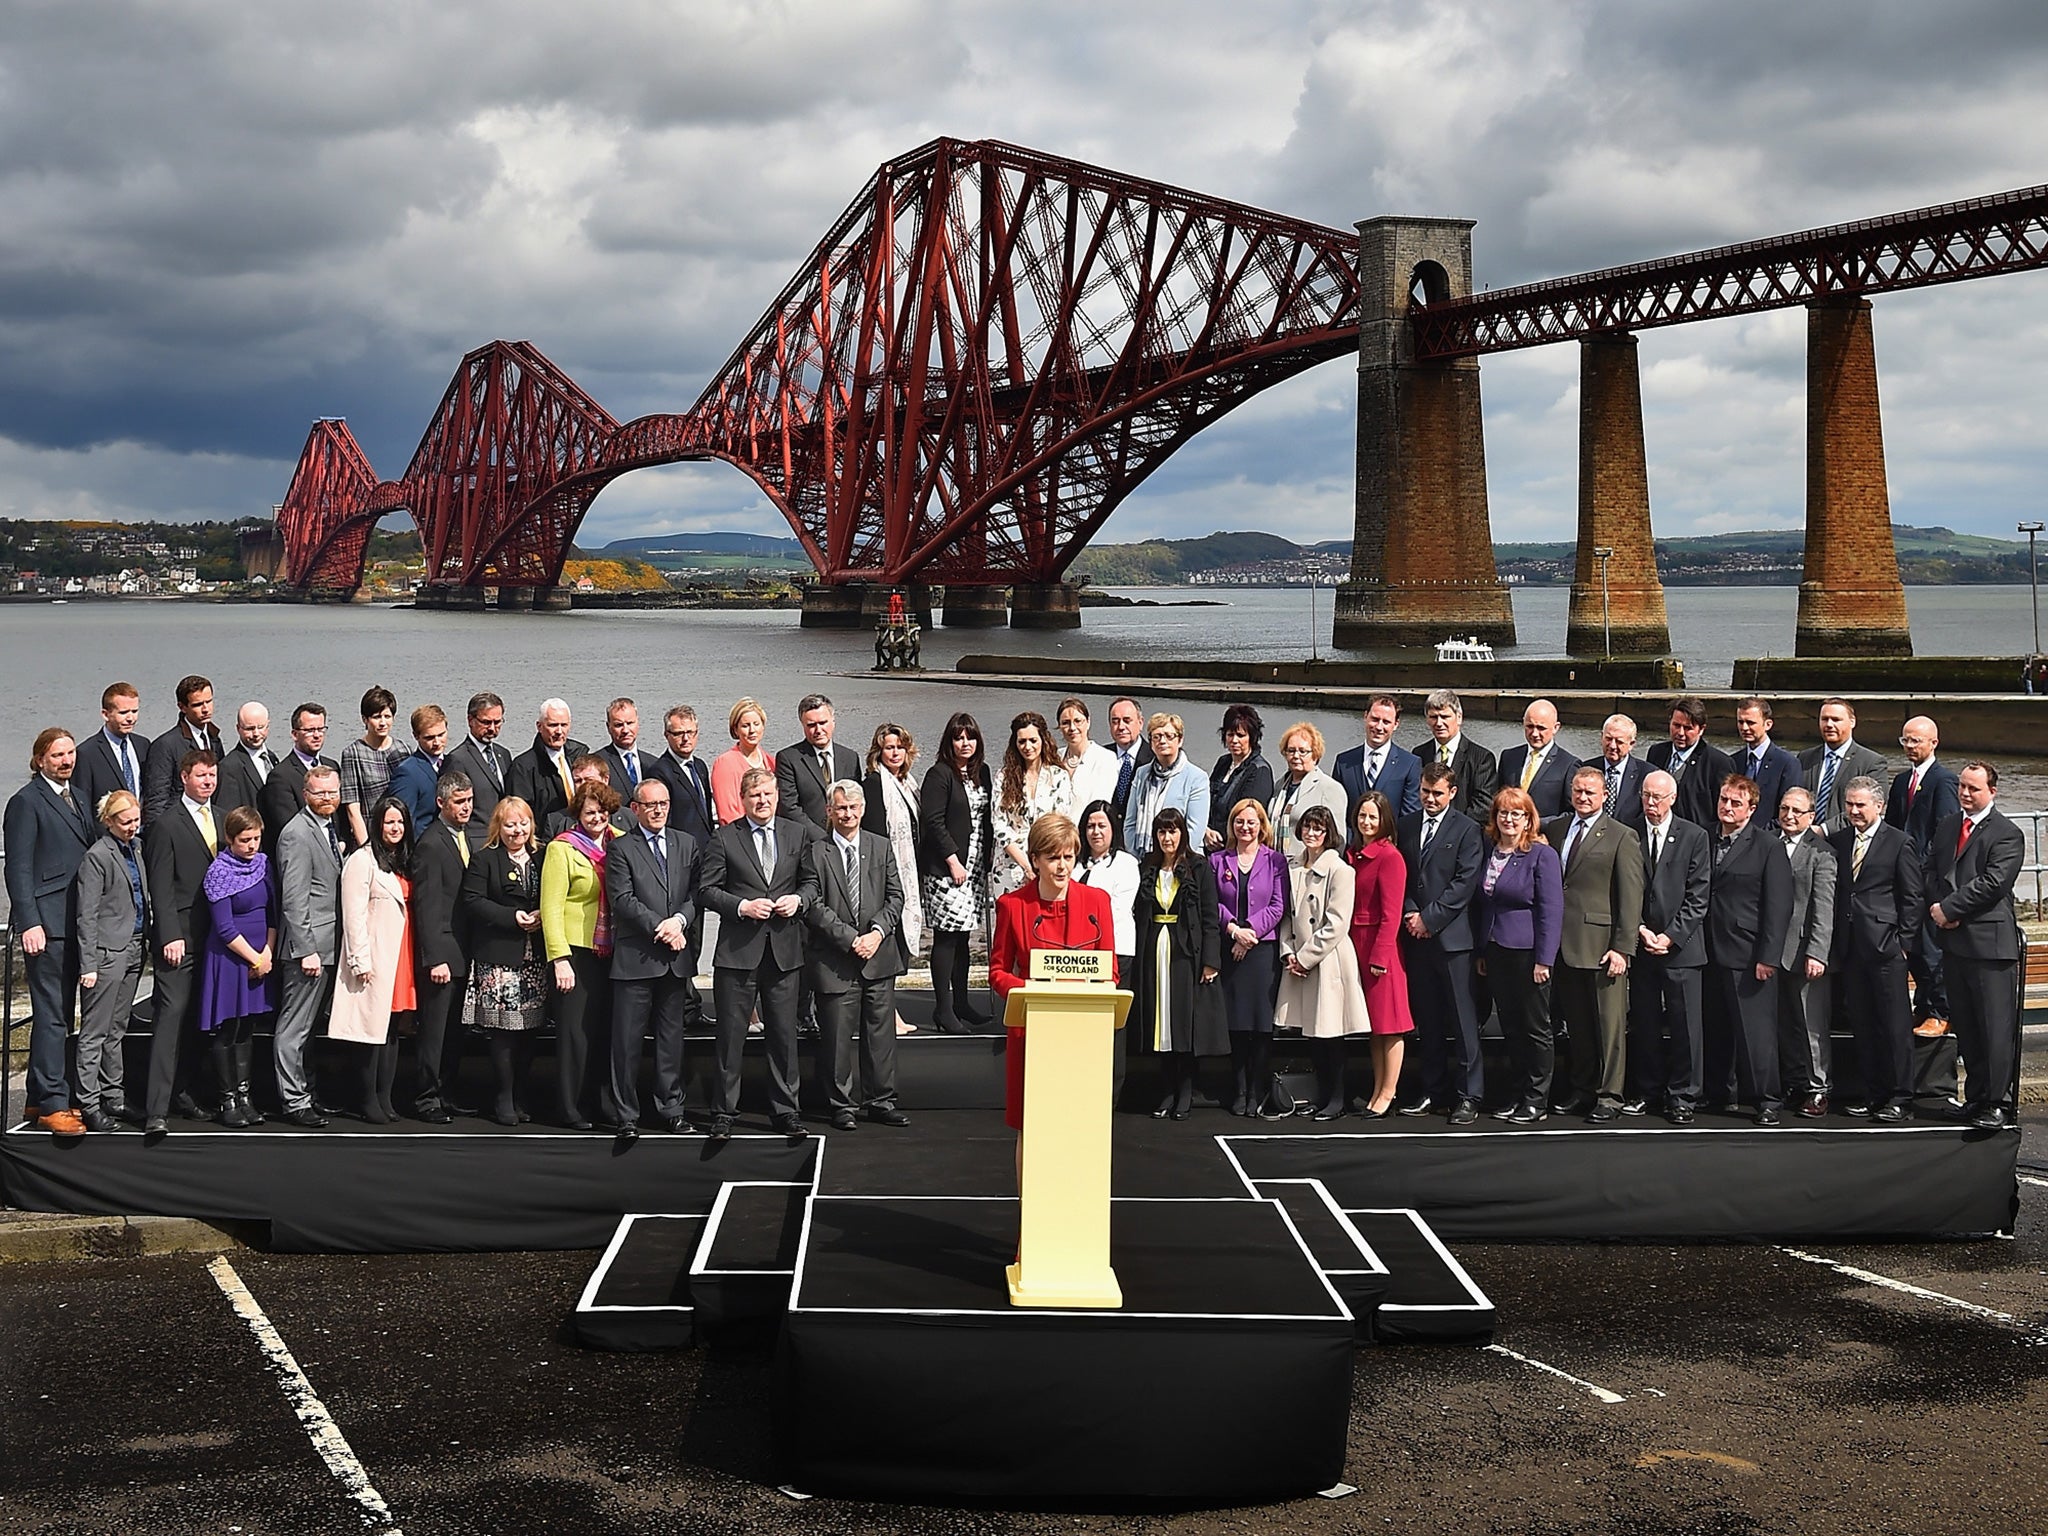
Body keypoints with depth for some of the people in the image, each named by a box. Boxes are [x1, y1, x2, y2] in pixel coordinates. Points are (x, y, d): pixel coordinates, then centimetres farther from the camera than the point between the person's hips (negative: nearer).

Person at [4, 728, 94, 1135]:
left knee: (60, 1014, 11)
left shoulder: (75, 798, 18)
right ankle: (52, 1105, -6)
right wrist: (29, 923, -18)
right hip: (47, 924, -8)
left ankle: (40, 1099, 18)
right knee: (51, 1014, -7)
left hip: (78, 921, 8)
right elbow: (18, 868, -11)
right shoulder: (26, 802, -6)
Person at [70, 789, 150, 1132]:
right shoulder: (97, 856, -11)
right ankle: (89, 1104, 2)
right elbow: (86, 917, -13)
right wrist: (88, 965, -16)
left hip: (134, 947, 8)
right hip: (108, 951, -8)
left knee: (116, 1030, 15)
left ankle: (113, 1097, 21)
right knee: (95, 1033, -2)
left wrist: (146, 943, 13)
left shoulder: (135, 848, 12)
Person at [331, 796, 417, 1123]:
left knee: (392, 1027, 8)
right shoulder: (362, 860, -6)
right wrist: (361, 961, -15)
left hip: (400, 955, 7)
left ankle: (385, 1098, 13)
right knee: (374, 1026, -4)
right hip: (375, 957, -7)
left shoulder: (403, 862, 17)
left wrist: (412, 956, 10)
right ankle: (369, 1101, 3)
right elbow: (354, 915, -11)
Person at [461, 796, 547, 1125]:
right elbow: (472, 901, -8)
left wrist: (542, 917, -2)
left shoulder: (540, 859, 15)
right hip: (499, 957, -5)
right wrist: (513, 916, -15)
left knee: (528, 1030, 5)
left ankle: (519, 1095, 15)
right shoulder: (484, 860, 0)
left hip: (535, 957, 5)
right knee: (503, 1030, -5)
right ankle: (504, 1100, 4)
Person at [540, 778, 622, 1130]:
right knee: (575, 1031, -1)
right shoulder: (562, 848, -4)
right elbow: (551, 906, -8)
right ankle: (569, 1110, 7)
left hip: (609, 952, 5)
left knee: (603, 1028, 8)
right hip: (575, 951, -4)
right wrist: (559, 959, -14)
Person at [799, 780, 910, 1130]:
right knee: (837, 1035, 2)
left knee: (881, 1032, 7)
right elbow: (814, 905, -8)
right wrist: (851, 939, -13)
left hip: (879, 956, 3)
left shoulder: (881, 847, 10)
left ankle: (880, 1100, 17)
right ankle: (842, 1105, 12)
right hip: (834, 959, -3)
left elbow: (895, 896, 8)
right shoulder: (815, 852, -2)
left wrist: (878, 931, -8)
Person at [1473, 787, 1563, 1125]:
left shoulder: (1542, 855, -9)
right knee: (1510, 1026, 12)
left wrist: (1544, 959, -17)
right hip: (1497, 951, 6)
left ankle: (1537, 1101, 8)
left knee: (1535, 1027, 2)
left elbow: (1551, 910, -13)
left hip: (1528, 952, -6)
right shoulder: (1489, 853, 10)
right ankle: (1518, 1094, 21)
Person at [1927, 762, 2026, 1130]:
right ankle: (1975, 1096, 18)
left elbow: (1992, 883, -15)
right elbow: (1932, 871, 15)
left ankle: (1997, 1103, -1)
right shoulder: (1947, 826, 16)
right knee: (1966, 1027, 11)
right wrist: (1938, 908, -3)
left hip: (1991, 942, -7)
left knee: (1997, 1028, -5)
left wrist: (1949, 908, -13)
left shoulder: (2007, 834, -6)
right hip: (1954, 939, 7)